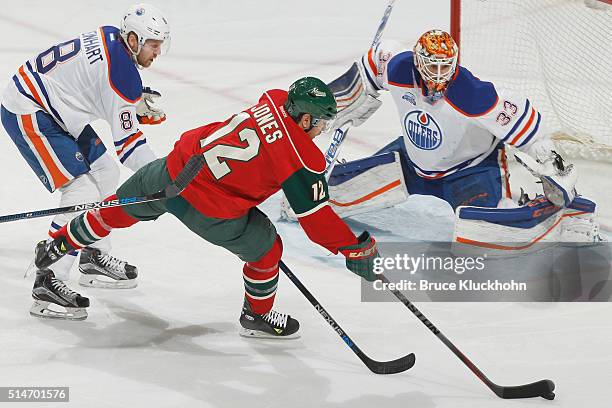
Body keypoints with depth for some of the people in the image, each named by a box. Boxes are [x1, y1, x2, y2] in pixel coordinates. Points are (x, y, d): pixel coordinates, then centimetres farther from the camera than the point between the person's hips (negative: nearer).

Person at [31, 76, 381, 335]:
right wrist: (357, 248, -2)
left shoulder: (274, 99, 1)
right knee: (266, 249, 17)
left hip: (174, 168, 6)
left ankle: (55, 247, 48)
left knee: (119, 210, 29)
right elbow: (316, 219, -10)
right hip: (207, 210, -6)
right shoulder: (303, 160, -16)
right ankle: (257, 317, 36)